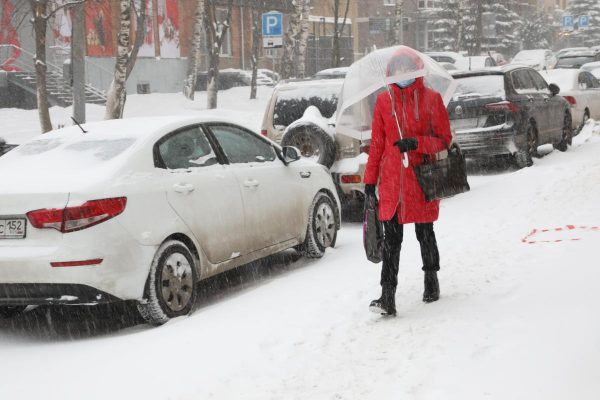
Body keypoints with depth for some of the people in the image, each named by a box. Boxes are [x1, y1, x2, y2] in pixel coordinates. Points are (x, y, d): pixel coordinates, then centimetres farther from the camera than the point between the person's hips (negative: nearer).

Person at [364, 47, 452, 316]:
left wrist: (416, 143, -18)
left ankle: (431, 280, 36)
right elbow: (377, 143, 10)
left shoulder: (431, 99, -1)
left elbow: (444, 140, -1)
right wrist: (370, 179, 8)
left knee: (424, 233, 12)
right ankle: (387, 297, -8)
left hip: (422, 180, -1)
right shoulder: (384, 101, 6)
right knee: (391, 238, -4)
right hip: (391, 181, 1)